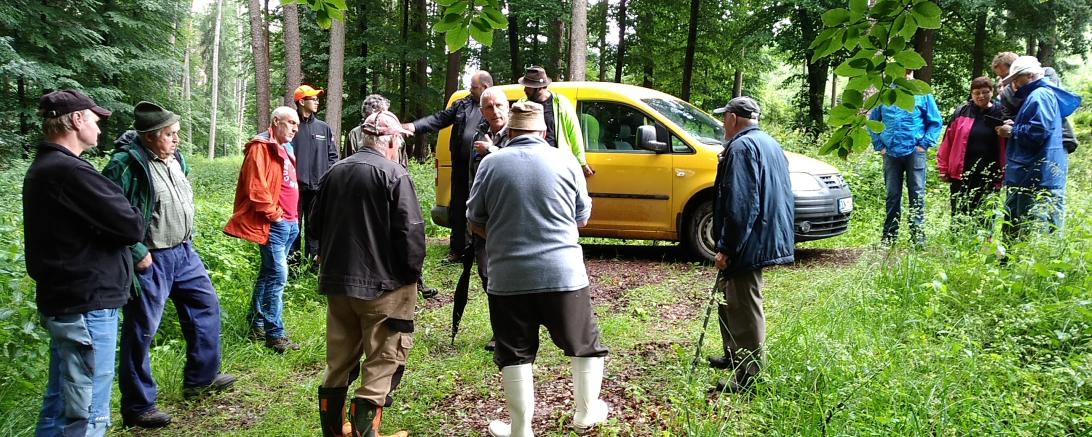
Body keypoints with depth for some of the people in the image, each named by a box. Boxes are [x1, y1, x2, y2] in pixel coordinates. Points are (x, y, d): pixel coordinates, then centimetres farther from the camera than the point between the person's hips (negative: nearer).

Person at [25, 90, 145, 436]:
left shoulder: (41, 169, 13)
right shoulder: (71, 172, -20)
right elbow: (132, 228, -20)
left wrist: (119, 215, -3)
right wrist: (132, 216, 0)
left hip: (60, 301, 10)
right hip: (86, 305, -10)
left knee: (59, 405, 20)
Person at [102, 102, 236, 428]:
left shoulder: (175, 158, 6)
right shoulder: (126, 164, -20)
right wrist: (137, 253, -20)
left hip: (183, 252, 9)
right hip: (150, 260, -9)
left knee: (206, 306, 18)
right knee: (141, 332, 2)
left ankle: (201, 378, 35)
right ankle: (137, 407, 16)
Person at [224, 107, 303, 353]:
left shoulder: (285, 148, 20)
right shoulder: (261, 148, -10)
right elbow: (256, 188, -19)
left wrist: (294, 216, 16)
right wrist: (274, 214, -15)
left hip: (290, 223, 10)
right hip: (274, 224, -10)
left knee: (269, 273, 17)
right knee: (278, 275, -11)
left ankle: (257, 322, 28)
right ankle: (275, 335, -6)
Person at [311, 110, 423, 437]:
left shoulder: (334, 172, 7)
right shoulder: (393, 174, -13)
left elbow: (316, 223, 15)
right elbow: (410, 230, -17)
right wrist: (412, 273, -4)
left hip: (337, 282, 7)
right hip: (383, 286, -7)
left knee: (338, 365, 18)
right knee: (381, 365, 3)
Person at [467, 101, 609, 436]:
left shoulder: (491, 163, 0)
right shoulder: (565, 162, 1)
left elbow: (475, 222, 6)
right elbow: (582, 219, 10)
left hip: (508, 276, 0)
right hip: (563, 272, 0)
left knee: (515, 354, 10)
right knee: (585, 344, 19)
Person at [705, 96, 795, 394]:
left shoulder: (741, 148, -15)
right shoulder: (771, 145, 17)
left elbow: (739, 205, -23)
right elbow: (780, 197, 22)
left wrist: (726, 248, -20)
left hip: (747, 244, -11)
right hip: (766, 240, 11)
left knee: (745, 308, -5)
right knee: (729, 299, 23)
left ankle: (749, 377, 2)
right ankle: (733, 356, 37)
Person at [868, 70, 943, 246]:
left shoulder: (923, 94, 4)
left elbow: (936, 122, 4)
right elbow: (872, 121, 15)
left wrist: (925, 144, -5)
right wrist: (879, 145, 6)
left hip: (914, 152, -2)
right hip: (891, 153, 2)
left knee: (917, 194, -3)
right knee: (892, 196, 8)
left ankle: (918, 236, 0)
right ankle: (889, 236, 14)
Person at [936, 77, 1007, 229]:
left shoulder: (1000, 114, 4)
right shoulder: (962, 112, 2)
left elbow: (1005, 147, 3)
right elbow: (947, 142, 2)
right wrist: (943, 169, 0)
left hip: (988, 177, 0)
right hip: (962, 175, 0)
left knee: (984, 219, 7)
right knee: (959, 217, 4)